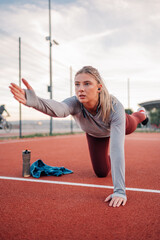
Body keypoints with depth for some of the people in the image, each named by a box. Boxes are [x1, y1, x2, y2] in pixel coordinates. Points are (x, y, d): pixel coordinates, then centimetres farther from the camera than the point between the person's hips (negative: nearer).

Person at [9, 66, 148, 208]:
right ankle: (110, 160, 41)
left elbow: (117, 149, -52)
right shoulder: (76, 103, -43)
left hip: (117, 124, -1)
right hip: (95, 134, 1)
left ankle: (141, 114, 71)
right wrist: (34, 101, -91)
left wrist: (120, 190, -57)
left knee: (131, 125, 34)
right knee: (101, 172, 5)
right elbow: (59, 108, -68)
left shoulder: (115, 107, -47)